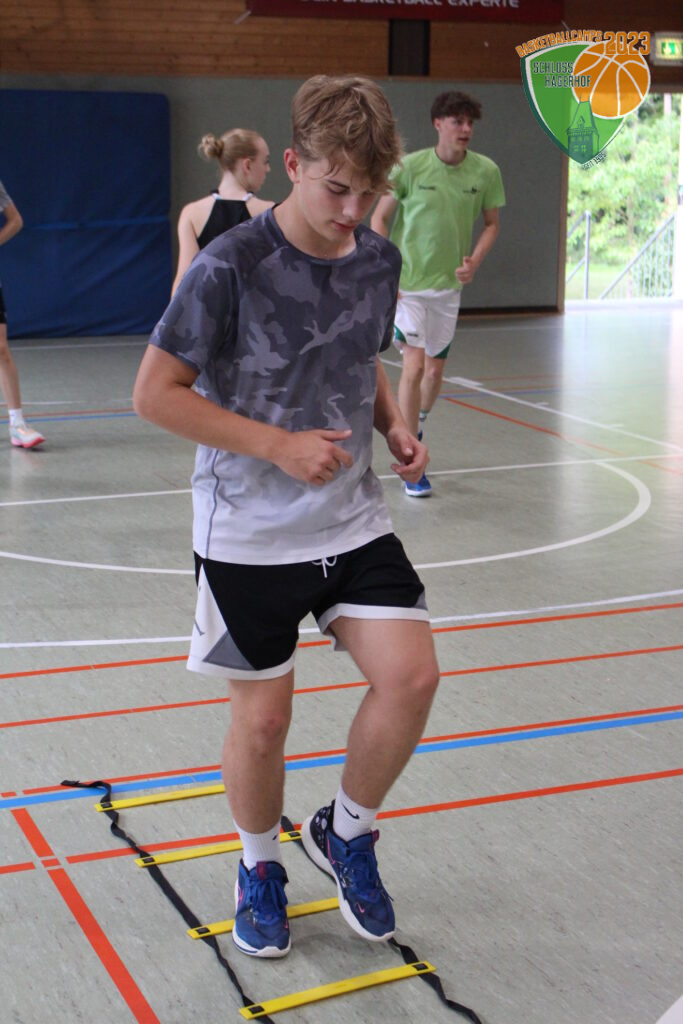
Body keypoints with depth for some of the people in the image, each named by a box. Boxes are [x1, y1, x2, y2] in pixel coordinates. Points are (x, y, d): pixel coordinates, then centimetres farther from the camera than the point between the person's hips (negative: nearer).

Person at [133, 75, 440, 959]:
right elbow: (155, 392, -14)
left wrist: (394, 425, 0)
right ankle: (260, 865, 33)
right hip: (249, 531, -4)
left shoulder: (380, 260, 2)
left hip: (352, 519, 5)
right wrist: (278, 445, -21)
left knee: (411, 676, -9)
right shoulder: (231, 268, -17)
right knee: (262, 718, 3)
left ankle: (346, 833, 19)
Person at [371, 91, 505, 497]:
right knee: (414, 365, -13)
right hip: (406, 283, -4)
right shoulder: (410, 167, -11)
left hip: (448, 284, 4)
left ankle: (415, 427, 41)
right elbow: (379, 219, -2)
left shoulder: (486, 171, -4)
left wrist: (474, 260, -8)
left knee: (435, 370, 11)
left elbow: (492, 223, 10)